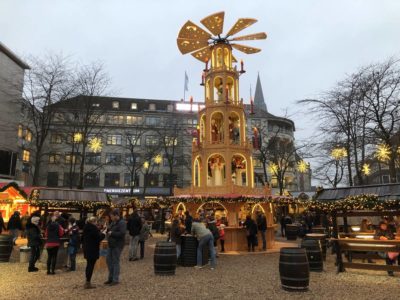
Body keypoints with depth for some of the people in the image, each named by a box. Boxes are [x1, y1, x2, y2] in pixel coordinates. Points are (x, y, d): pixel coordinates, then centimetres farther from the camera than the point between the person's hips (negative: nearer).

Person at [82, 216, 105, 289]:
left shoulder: (86, 228, 10)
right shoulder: (94, 228, -19)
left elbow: (82, 238, 18)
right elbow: (99, 238, -19)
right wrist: (103, 233, -4)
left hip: (86, 249, 9)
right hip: (93, 250, -9)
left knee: (89, 265, 18)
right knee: (91, 266, -2)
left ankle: (87, 282, 26)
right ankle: (88, 283, 3)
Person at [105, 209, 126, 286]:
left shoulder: (122, 223, -15)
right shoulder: (113, 223, 13)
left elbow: (122, 233, -26)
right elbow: (110, 231, 25)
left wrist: (112, 233, -20)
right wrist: (107, 230, 3)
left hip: (117, 245, -9)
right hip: (111, 245, 9)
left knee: (115, 261, -3)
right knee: (108, 260, 14)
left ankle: (116, 280, 9)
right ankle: (110, 278, 28)